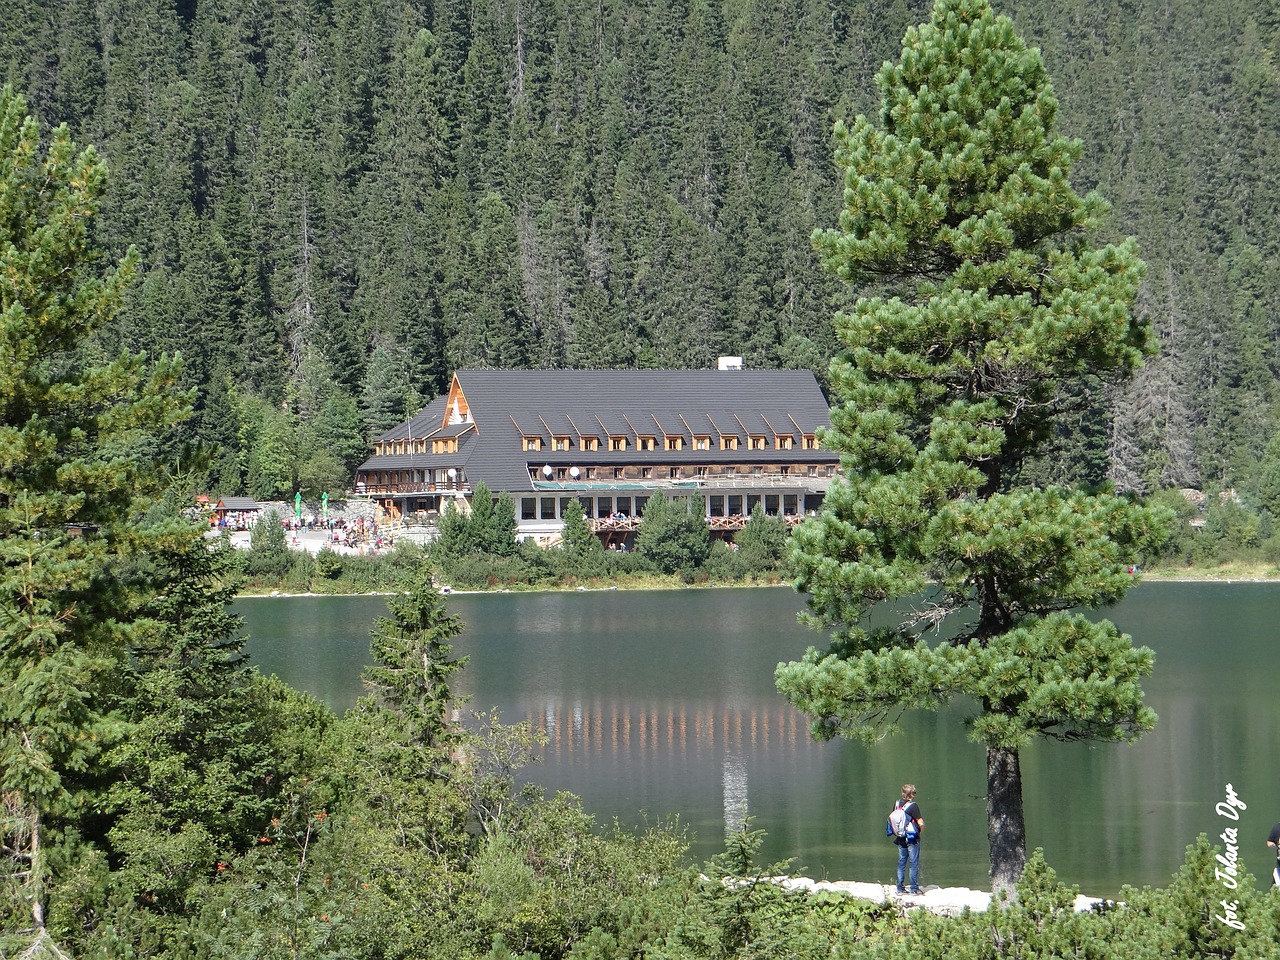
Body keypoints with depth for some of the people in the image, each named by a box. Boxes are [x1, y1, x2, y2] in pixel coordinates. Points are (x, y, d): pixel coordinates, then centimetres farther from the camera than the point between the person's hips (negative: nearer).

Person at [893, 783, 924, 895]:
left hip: (901, 838, 6)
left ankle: (900, 887, 13)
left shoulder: (897, 804, 3)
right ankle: (914, 888, 1)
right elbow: (921, 823, -18)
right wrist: (920, 831, 1)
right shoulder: (913, 806, -16)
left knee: (901, 863, 12)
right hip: (912, 838, -6)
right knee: (914, 863, 1)